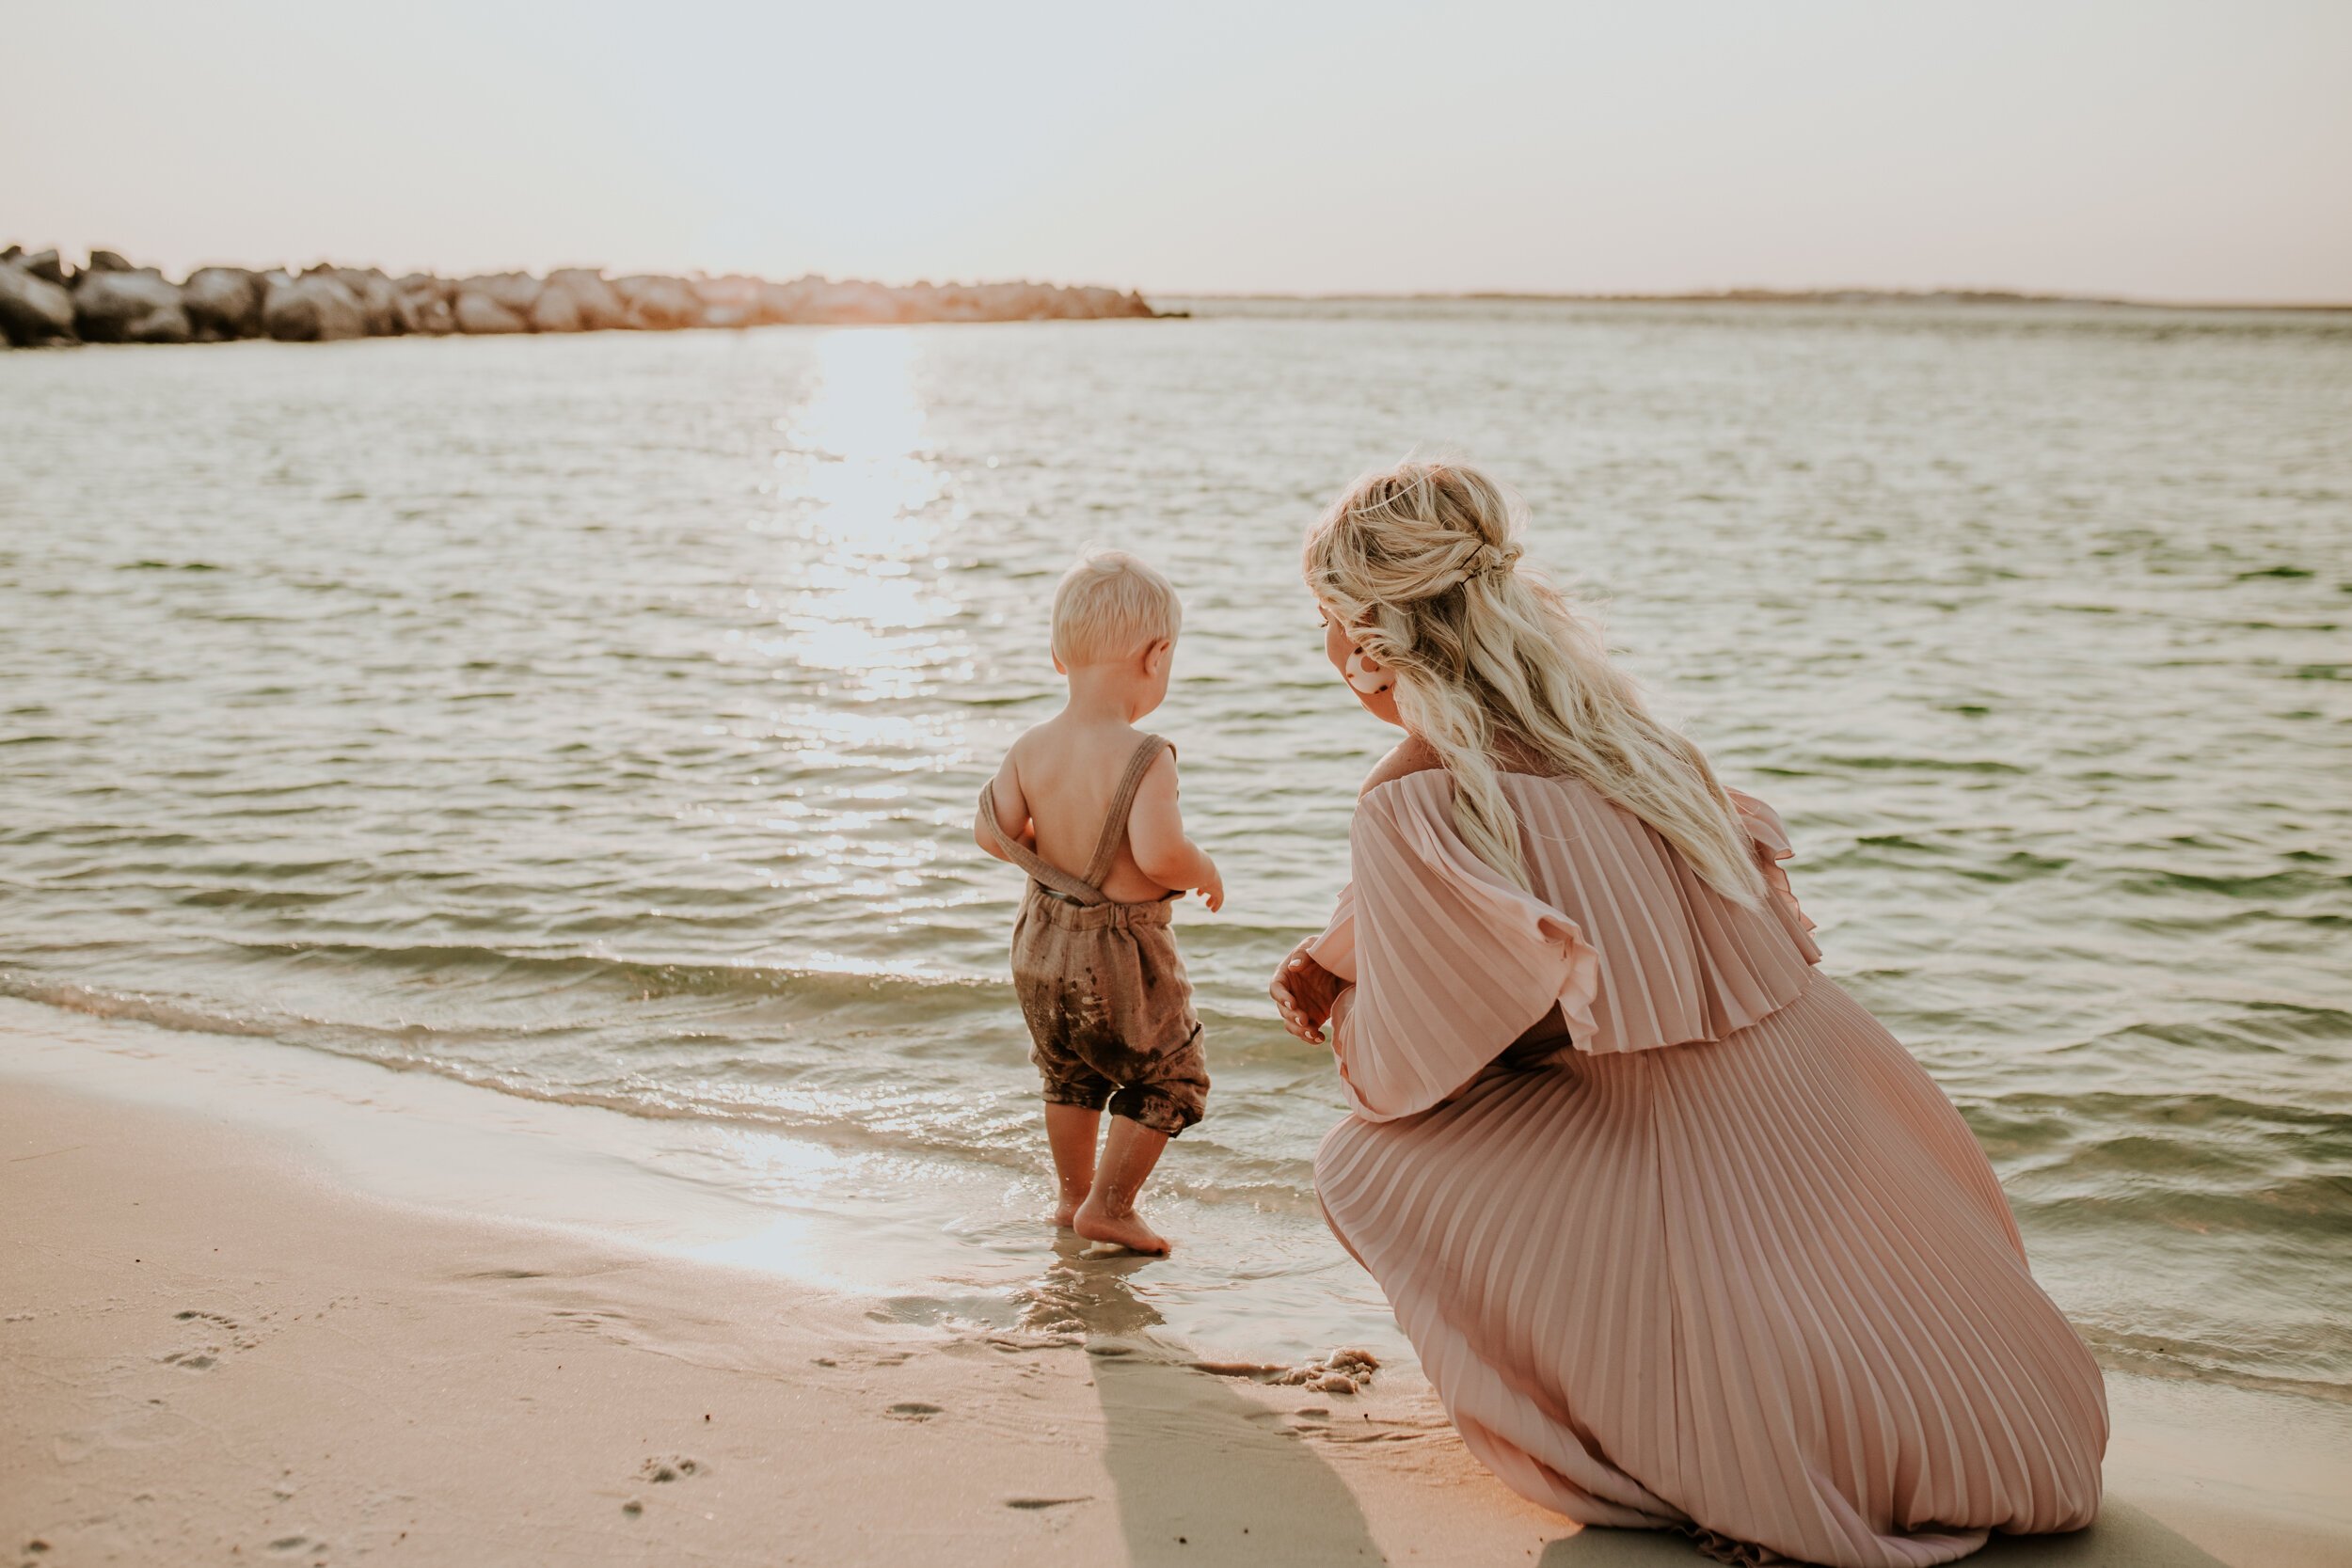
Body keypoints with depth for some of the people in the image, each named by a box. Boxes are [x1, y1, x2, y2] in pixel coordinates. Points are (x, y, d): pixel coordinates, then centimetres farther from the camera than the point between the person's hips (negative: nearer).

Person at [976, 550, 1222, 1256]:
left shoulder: (1031, 749, -6)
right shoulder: (1144, 757, -25)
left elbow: (991, 832, -3)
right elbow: (1159, 853, -34)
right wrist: (1206, 873, -14)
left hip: (1042, 943, 7)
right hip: (1119, 955, -7)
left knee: (1069, 1075, 28)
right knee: (1171, 1078, 15)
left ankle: (1072, 1193, 40)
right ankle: (1108, 1206, 17)